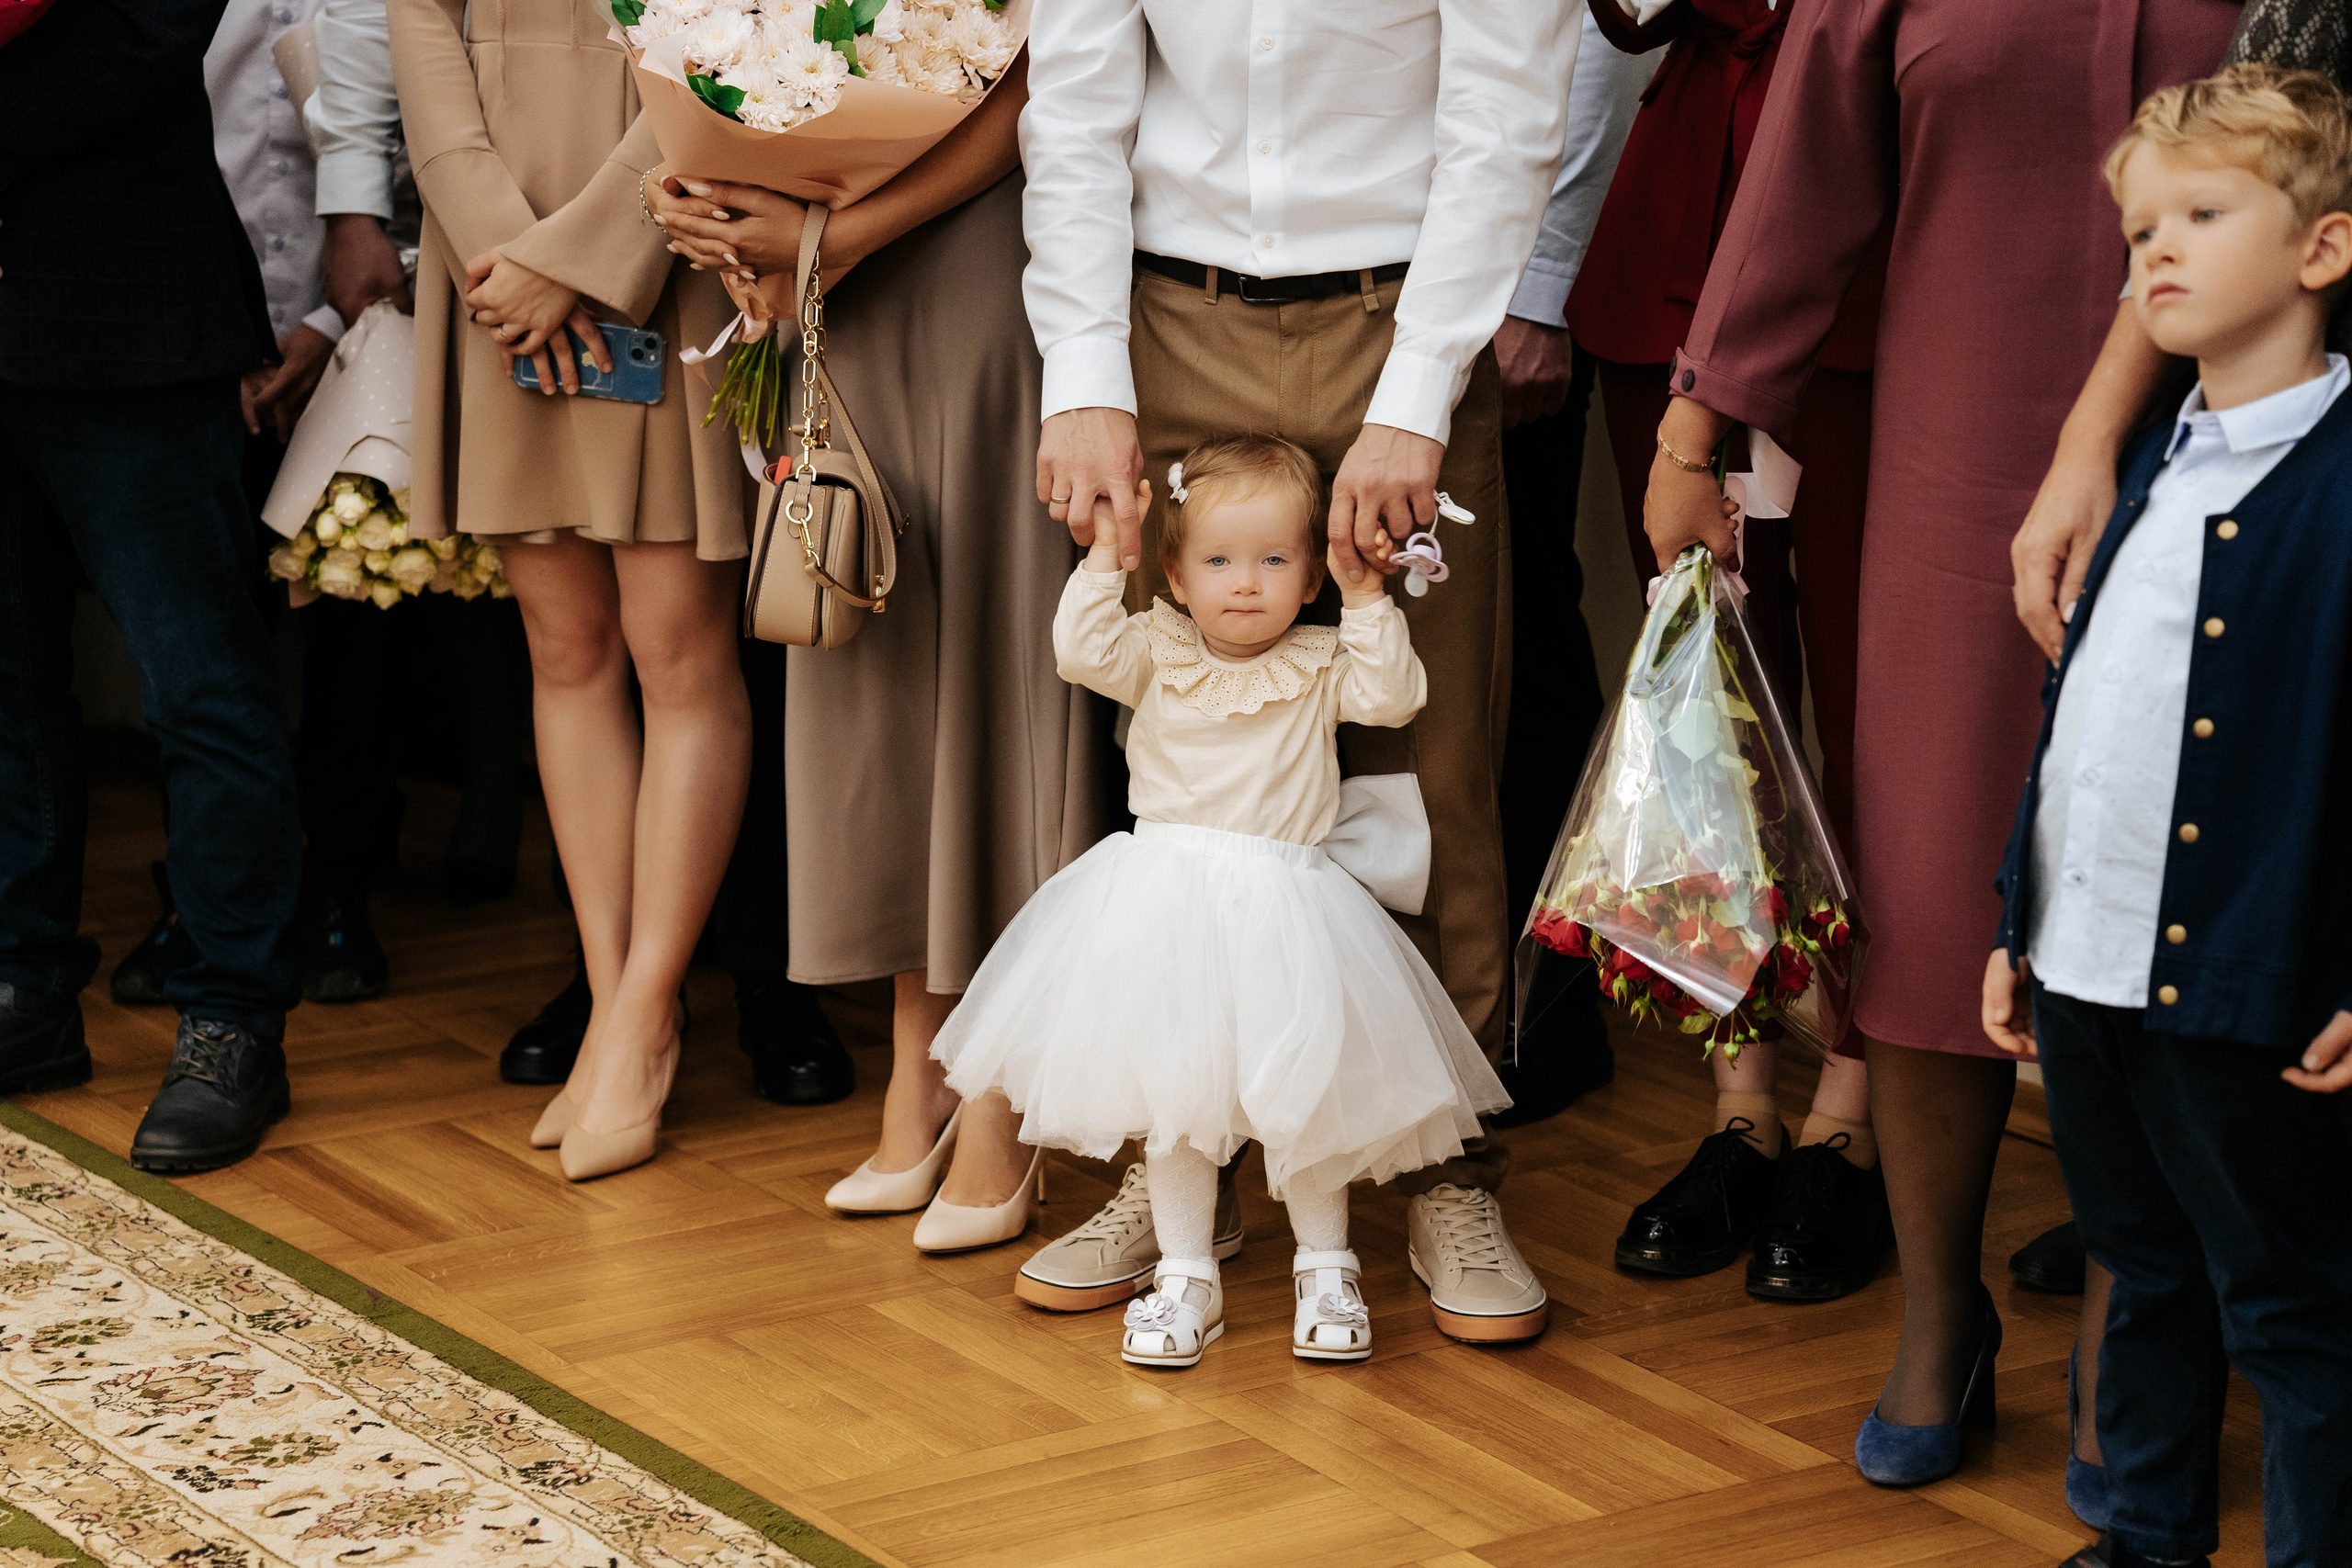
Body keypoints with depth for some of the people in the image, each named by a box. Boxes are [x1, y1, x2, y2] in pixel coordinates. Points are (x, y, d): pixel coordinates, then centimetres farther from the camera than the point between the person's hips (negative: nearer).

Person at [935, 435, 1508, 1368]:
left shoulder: (1321, 666, 2)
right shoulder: (1158, 655, 3)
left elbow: (1394, 696, -11)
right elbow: (1084, 651, -10)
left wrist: (1367, 595, -13)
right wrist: (1105, 552, -13)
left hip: (1280, 909, -1)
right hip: (1164, 902, 1)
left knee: (1305, 1095, 1)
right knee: (1173, 1095, 4)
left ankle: (1325, 1268, 19)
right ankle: (1185, 1276, 15)